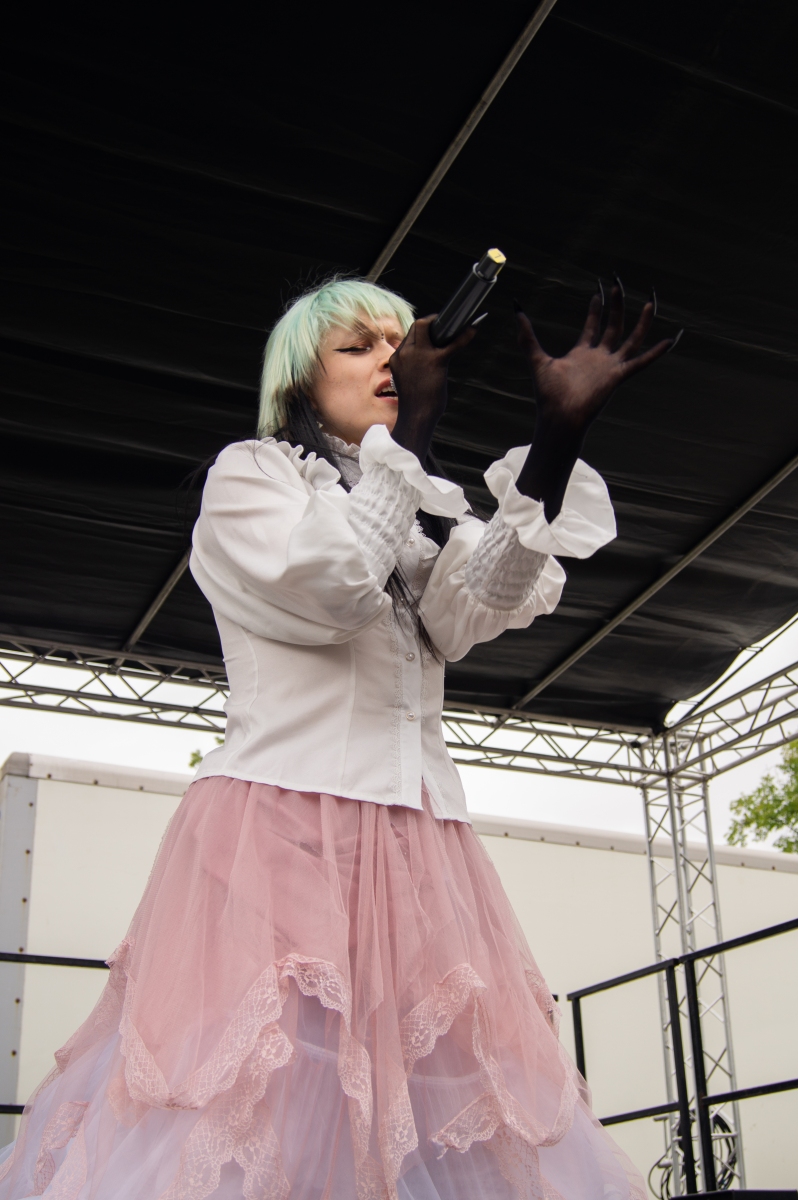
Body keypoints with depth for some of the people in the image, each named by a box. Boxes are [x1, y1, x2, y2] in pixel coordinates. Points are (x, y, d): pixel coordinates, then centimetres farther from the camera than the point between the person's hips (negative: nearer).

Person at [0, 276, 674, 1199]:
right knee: (255, 1097, -15)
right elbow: (324, 589, -10)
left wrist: (557, 439, -14)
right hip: (280, 825, -4)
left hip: (418, 843, 5)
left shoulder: (424, 515, 23)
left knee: (443, 1093, -4)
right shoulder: (249, 472, 10)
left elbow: (479, 609, -1)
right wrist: (407, 435, -12)